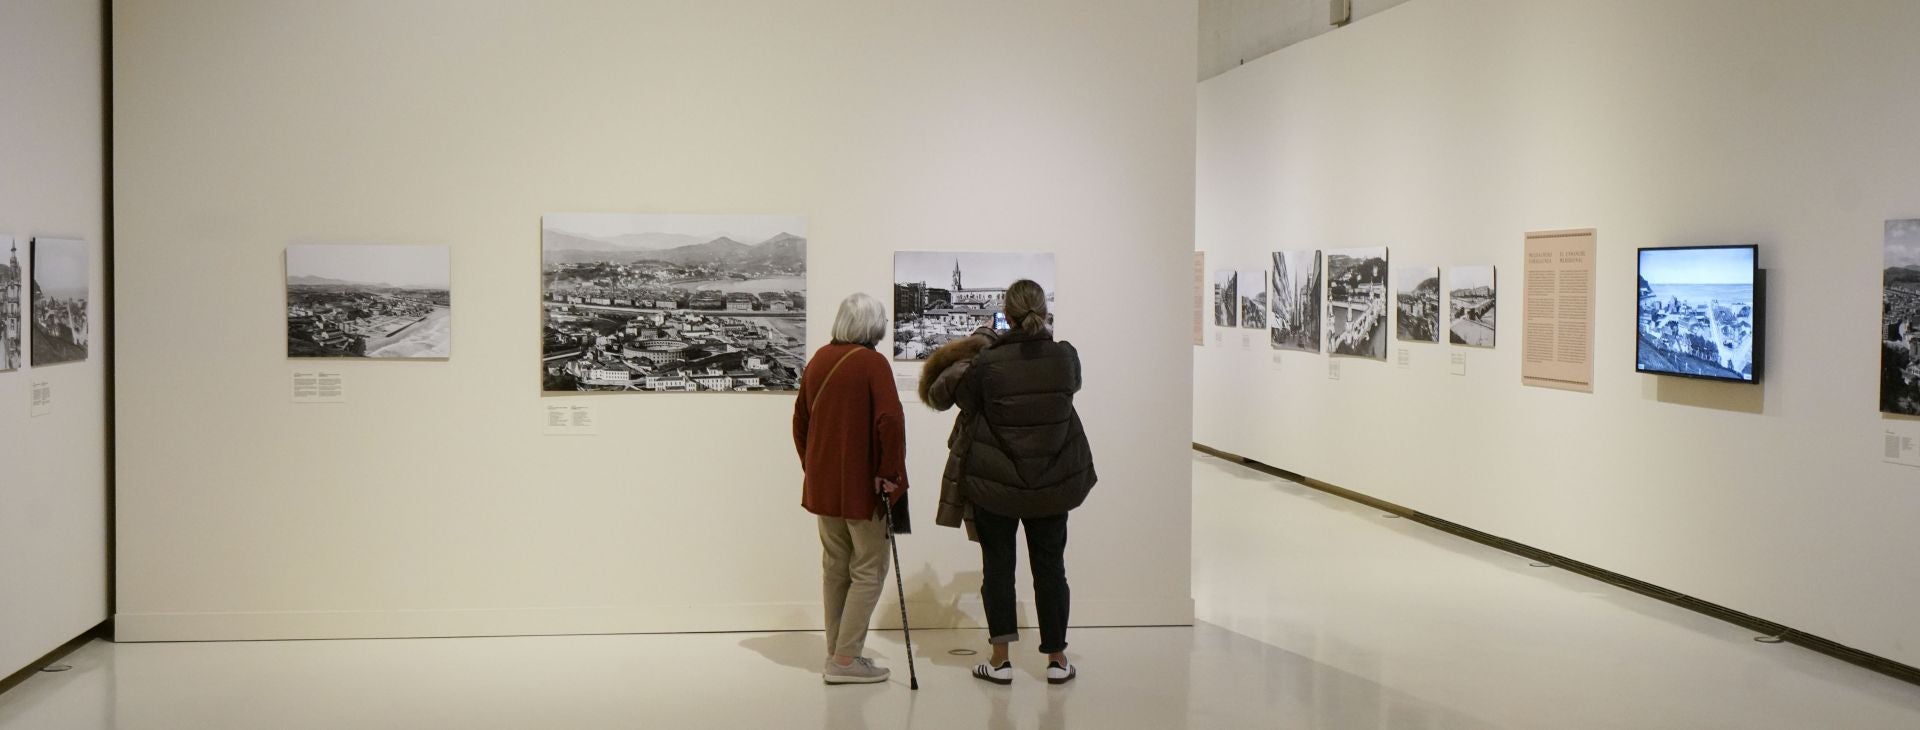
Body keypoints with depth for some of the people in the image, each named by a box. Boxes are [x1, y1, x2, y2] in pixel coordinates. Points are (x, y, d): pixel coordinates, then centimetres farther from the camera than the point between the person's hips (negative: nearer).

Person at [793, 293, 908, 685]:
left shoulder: (819, 360, 8)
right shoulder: (872, 363, -14)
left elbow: (800, 418, 15)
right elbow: (890, 420, -24)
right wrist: (890, 472, -16)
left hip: (822, 483, 7)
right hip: (863, 484, -7)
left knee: (834, 567, 15)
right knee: (868, 571, 1)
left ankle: (836, 652, 20)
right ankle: (846, 659, -1)